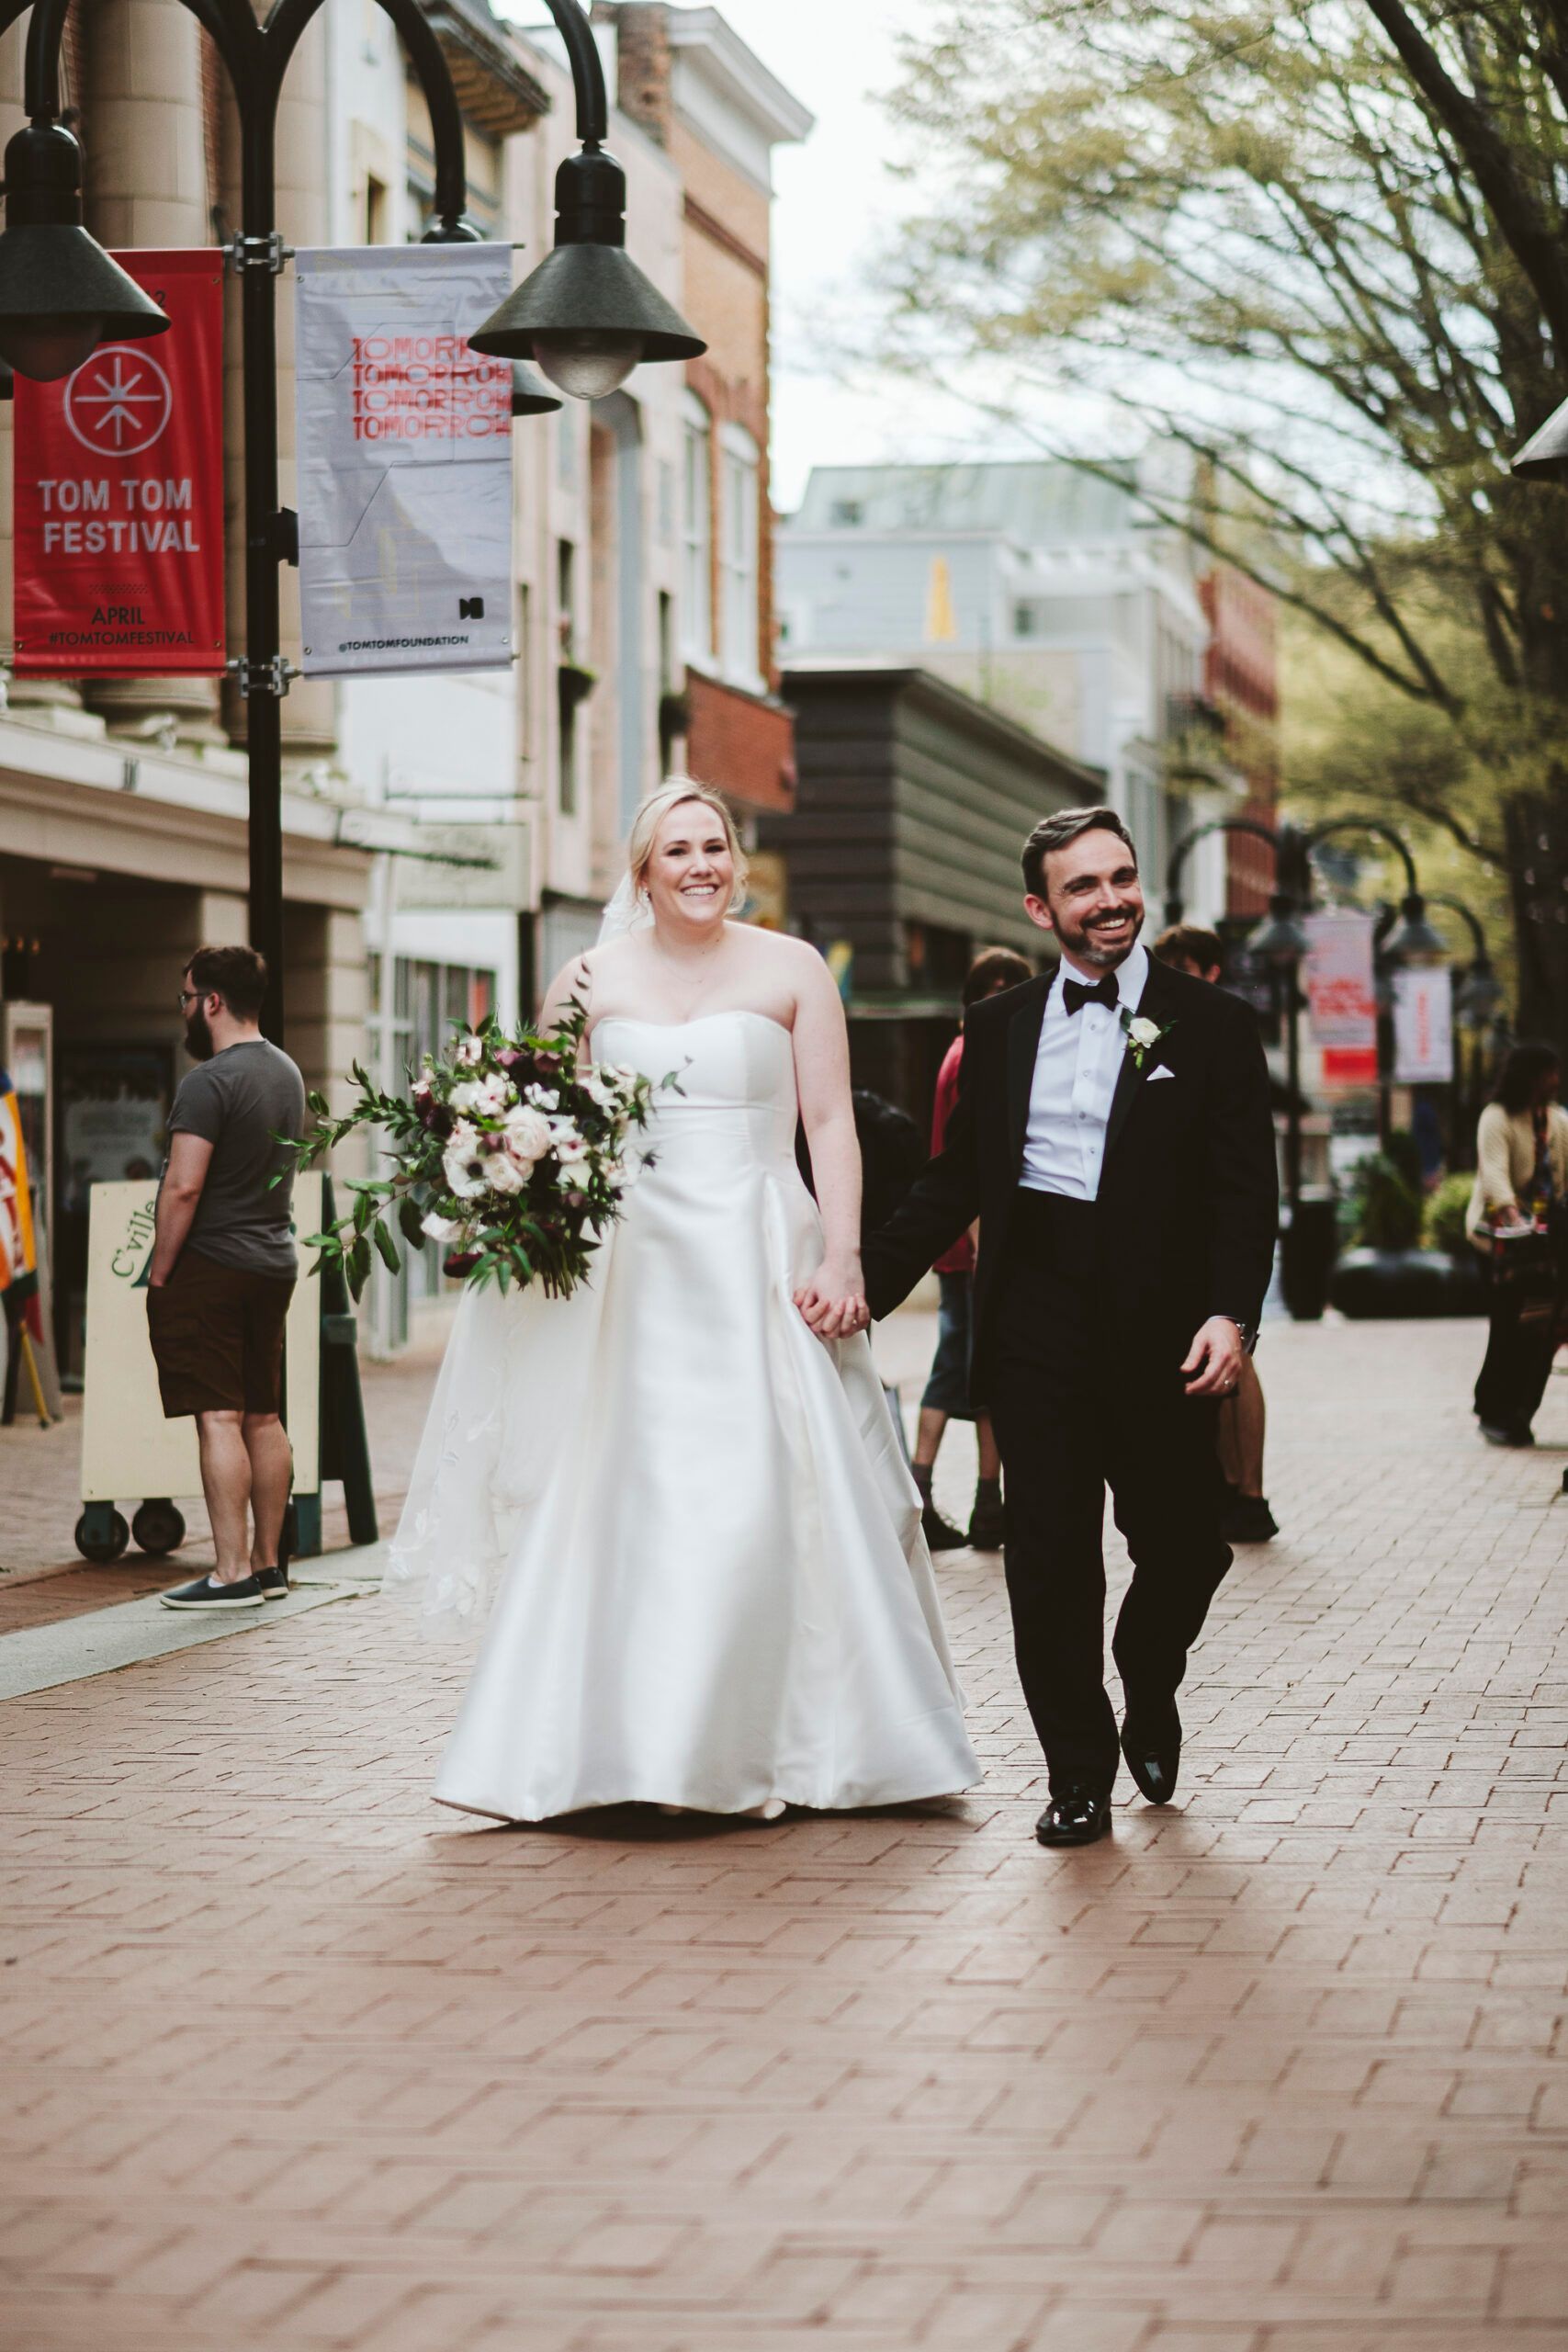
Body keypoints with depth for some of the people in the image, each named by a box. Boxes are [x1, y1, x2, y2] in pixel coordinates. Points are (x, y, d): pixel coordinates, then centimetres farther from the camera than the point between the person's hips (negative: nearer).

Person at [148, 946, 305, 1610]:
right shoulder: (287, 1072, 13)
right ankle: (268, 1564, 18)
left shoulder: (209, 1081, -16)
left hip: (211, 1264, -9)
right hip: (275, 1260, 9)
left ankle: (232, 1574, -10)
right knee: (262, 1416, 13)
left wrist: (159, 1273, -14)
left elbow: (184, 1186, -21)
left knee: (219, 1418, -8)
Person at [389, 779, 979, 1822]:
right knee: (621, 1500, -2)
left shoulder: (793, 970, 5)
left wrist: (842, 1255, -9)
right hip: (634, 1267, 1)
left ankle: (772, 1739, 6)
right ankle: (617, 1742, 2)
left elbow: (831, 1122, 1)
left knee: (764, 1499, -4)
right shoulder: (593, 978, 9)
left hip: (760, 1264, -1)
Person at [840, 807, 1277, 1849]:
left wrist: (1231, 1313, -16)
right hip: (1037, 1322, 1)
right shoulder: (999, 1028, 11)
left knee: (1182, 1543, 6)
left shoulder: (1213, 1024, 3)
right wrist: (867, 1282, 6)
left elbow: (1246, 1189, -2)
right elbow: (958, 1179, 13)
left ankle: (1149, 1697, 36)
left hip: (1161, 1330, -1)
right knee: (1050, 1553, -1)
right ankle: (1079, 1774, 9)